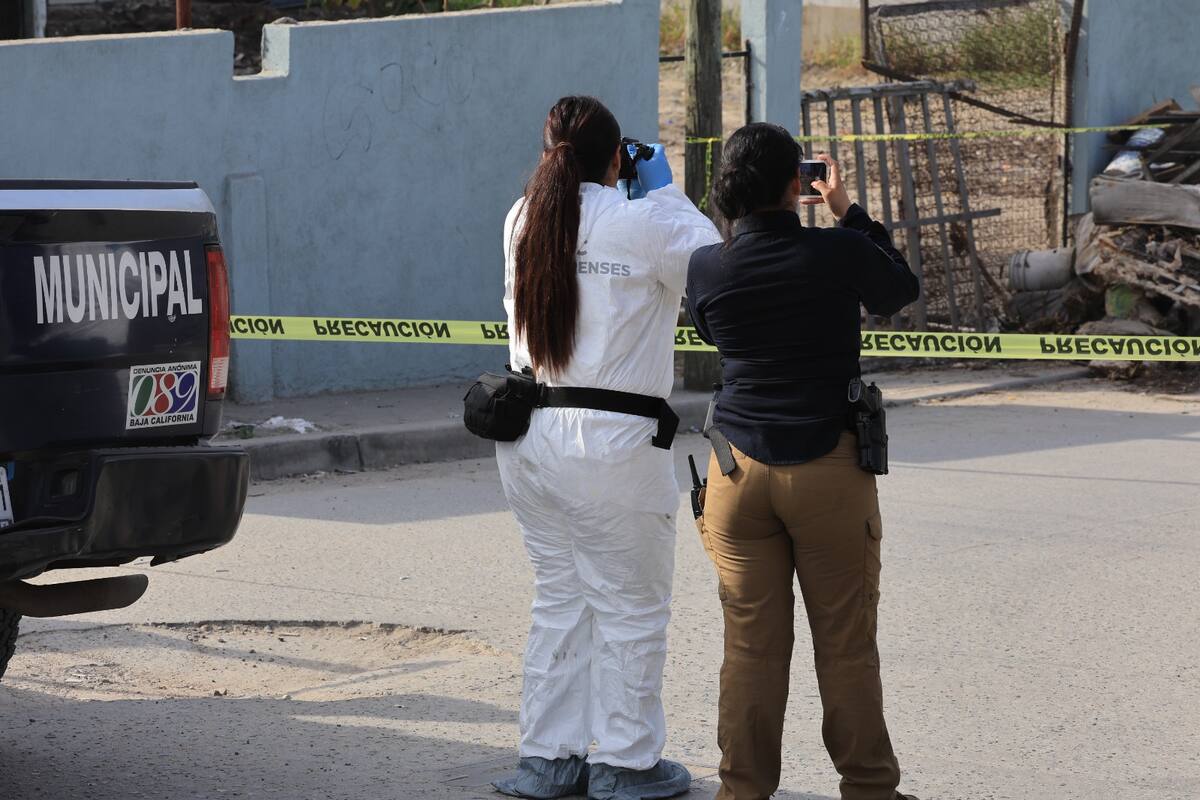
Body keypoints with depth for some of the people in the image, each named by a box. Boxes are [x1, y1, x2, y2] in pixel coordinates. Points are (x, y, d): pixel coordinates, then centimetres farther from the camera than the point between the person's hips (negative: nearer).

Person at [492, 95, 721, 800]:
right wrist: (665, 191, 12)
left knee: (560, 602, 16)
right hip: (611, 444, -6)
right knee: (631, 610, 6)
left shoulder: (523, 221, 5)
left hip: (531, 442, 6)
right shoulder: (640, 221, -12)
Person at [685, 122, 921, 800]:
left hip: (741, 465, 2)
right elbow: (902, 290, 11)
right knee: (846, 642, 7)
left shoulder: (706, 268, -3)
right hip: (829, 468, -2)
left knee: (751, 642, 7)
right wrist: (851, 214, 18)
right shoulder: (841, 254, -10)